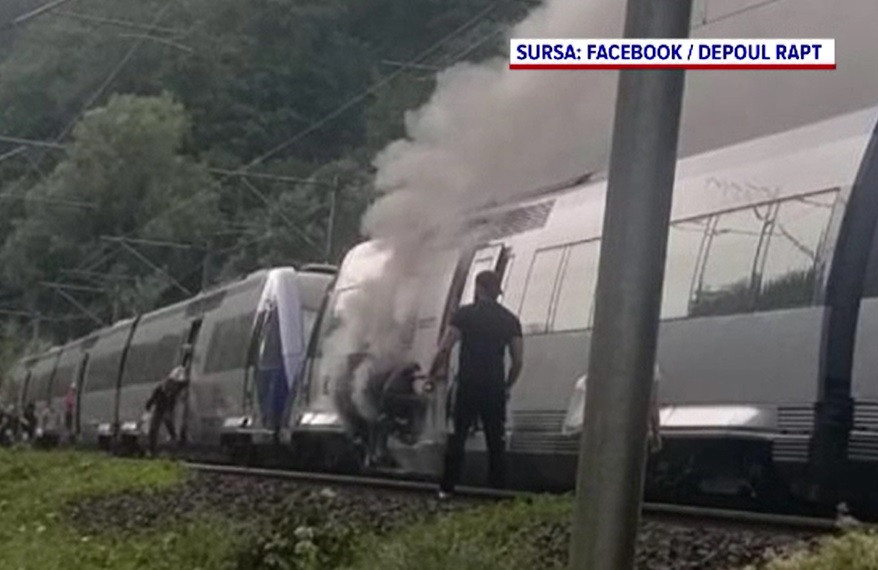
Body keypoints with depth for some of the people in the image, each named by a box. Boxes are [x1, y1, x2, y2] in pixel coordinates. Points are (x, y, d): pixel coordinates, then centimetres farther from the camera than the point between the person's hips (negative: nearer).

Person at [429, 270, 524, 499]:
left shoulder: (465, 314, -2)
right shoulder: (510, 319, 8)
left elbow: (444, 348, -9)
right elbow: (518, 360, 5)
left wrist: (434, 371, 5)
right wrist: (507, 385, 17)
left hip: (468, 386, -2)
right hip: (495, 389, 2)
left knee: (456, 438, 4)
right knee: (496, 441, 7)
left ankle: (447, 488, 2)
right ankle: (499, 490, 6)